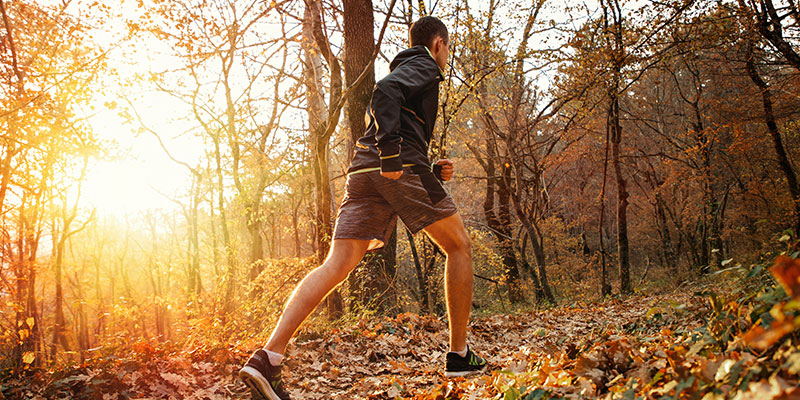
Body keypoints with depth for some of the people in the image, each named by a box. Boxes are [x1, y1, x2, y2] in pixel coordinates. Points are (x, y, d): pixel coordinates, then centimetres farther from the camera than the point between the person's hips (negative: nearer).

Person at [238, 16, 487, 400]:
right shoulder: (424, 66, 9)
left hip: (363, 168, 7)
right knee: (458, 245, 8)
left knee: (335, 266, -5)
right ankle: (459, 354, 8)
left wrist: (431, 171, 26)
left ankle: (267, 358, -18)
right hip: (403, 169, -7)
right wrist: (391, 153, -22)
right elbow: (384, 91, -13)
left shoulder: (404, 69, 37)